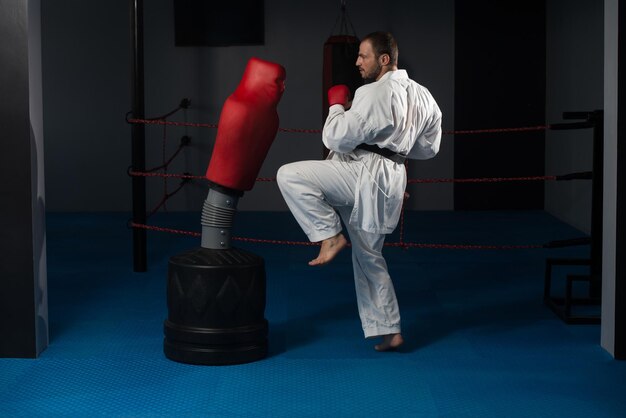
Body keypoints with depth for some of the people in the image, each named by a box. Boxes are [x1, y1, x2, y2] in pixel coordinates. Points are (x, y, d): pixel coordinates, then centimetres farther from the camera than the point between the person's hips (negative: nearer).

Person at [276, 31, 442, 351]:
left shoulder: (375, 93, -15)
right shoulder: (422, 96, 14)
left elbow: (336, 139, -17)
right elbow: (428, 148, 23)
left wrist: (337, 105, 0)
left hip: (366, 173, -10)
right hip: (389, 181, 10)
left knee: (290, 176, -15)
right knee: (369, 257, 19)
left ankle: (330, 236, -10)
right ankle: (389, 331, 23)